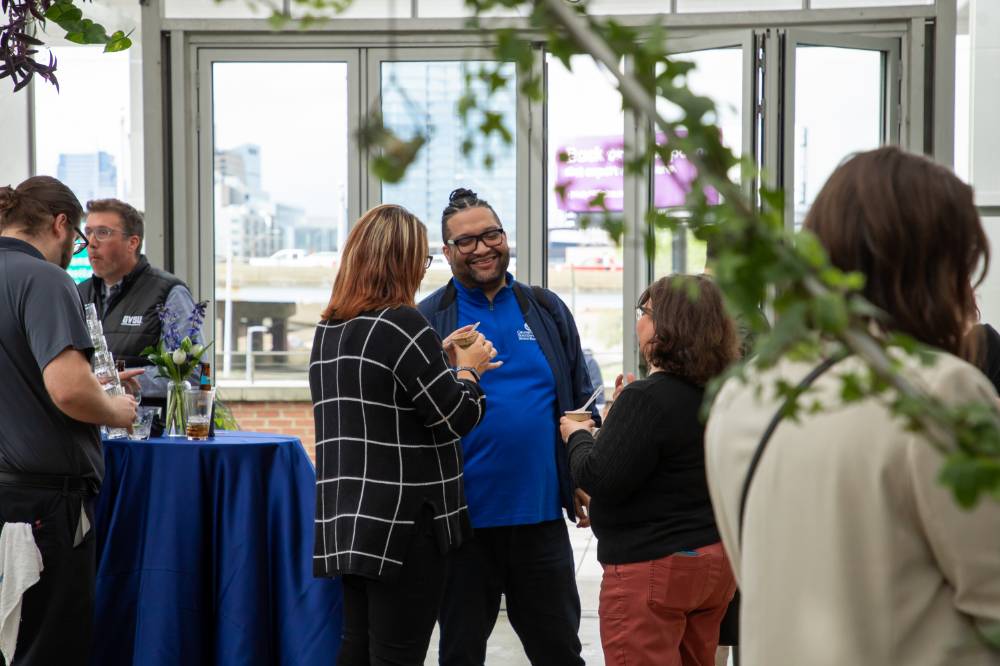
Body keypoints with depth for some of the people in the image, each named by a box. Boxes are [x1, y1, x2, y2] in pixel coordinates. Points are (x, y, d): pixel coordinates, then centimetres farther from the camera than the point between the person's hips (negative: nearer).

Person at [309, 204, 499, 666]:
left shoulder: (329, 331, 11)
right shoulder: (403, 325, -15)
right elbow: (458, 419, -11)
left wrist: (444, 360, 19)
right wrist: (468, 367, 7)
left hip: (347, 520, 8)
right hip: (403, 522, -8)